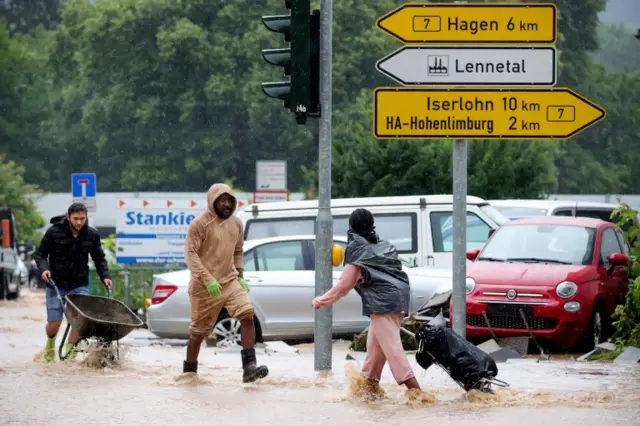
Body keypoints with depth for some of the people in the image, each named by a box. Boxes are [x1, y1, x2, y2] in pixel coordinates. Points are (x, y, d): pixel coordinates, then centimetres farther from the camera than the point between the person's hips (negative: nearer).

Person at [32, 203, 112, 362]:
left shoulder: (92, 235, -1)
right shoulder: (54, 232, -10)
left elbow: (99, 258, 11)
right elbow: (40, 254, -3)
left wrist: (105, 276, -3)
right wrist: (43, 268, -22)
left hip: (80, 285, 2)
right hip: (56, 284, -2)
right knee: (54, 323, -1)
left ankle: (70, 355, 2)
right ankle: (50, 345, 34)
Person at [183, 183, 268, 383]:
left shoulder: (236, 223, 9)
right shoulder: (200, 224, -11)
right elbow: (190, 253, -17)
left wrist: (240, 276, 11)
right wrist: (208, 280, -25)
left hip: (230, 281, 5)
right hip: (204, 286, -5)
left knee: (247, 315, -17)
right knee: (199, 330, 6)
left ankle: (249, 367, -20)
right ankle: (189, 371, 25)